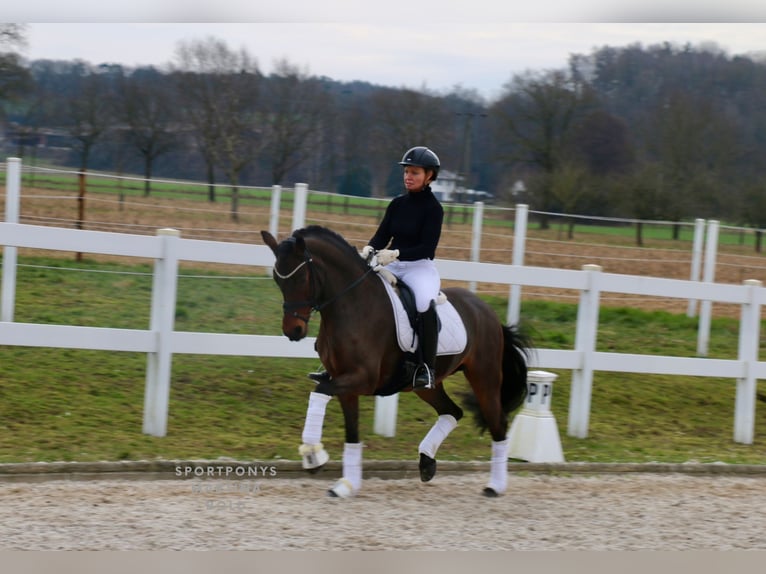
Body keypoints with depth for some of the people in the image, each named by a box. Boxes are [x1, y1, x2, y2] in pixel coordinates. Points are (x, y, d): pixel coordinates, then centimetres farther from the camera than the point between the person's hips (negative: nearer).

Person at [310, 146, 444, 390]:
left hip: (420, 267, -6)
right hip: (391, 266, 6)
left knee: (425, 305, -37)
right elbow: (382, 235, 7)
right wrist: (369, 249, -15)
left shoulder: (433, 208, -7)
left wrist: (395, 254, -28)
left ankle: (426, 369, -27)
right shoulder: (397, 204, 9)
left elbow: (427, 247, -16)